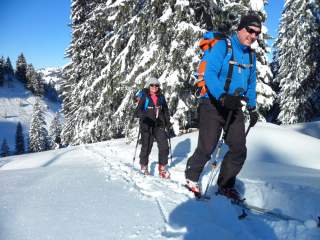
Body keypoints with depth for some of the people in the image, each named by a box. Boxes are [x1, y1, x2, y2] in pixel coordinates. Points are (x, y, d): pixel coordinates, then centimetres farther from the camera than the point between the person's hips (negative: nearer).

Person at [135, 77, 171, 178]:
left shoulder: (161, 97, 9)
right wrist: (143, 116, -30)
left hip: (159, 125, 4)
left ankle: (162, 168, 11)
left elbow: (165, 110, 20)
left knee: (164, 146, -4)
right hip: (147, 126, -4)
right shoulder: (144, 97, -4)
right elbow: (138, 111, -9)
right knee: (146, 147, 5)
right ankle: (144, 166, 28)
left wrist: (167, 121, 13)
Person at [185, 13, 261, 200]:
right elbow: (210, 74, -22)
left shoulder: (251, 55, 11)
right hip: (213, 105, -6)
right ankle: (191, 178, 23)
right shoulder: (222, 46, -11)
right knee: (206, 149, -3)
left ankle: (226, 185, 21)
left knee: (239, 150, 2)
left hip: (235, 107, 7)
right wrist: (223, 97, -37)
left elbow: (251, 83, 21)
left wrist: (252, 108, 18)